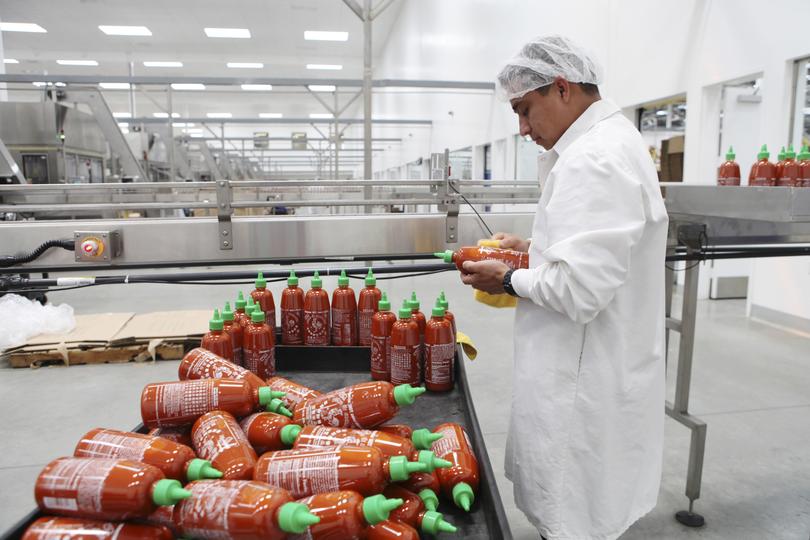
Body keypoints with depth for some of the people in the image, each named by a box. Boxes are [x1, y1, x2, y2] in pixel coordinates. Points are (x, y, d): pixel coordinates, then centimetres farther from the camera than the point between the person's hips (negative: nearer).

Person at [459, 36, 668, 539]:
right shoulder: (614, 141, 12)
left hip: (585, 385, -10)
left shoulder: (593, 161, -23)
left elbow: (579, 289, -28)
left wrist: (509, 280, -12)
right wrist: (538, 248, 11)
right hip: (600, 371, 10)